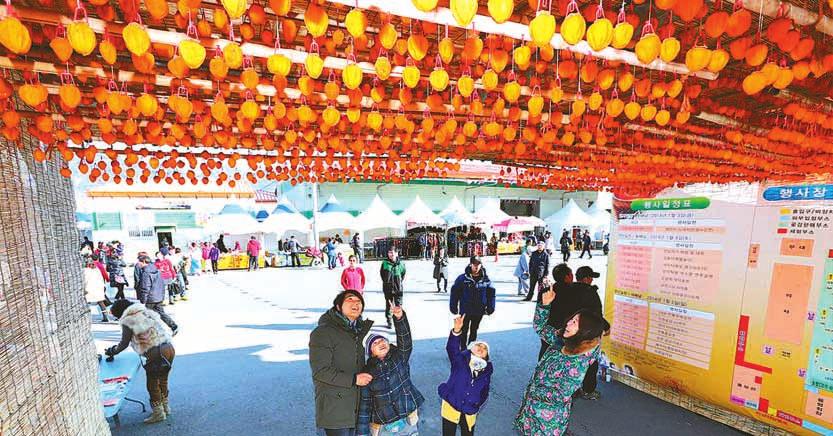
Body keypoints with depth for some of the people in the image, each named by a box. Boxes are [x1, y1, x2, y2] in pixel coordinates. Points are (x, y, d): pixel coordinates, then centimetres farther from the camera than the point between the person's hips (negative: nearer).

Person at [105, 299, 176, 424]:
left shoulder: (128, 320, -2)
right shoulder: (147, 311, 16)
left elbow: (124, 344, 4)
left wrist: (112, 351, 22)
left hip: (156, 353, -7)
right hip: (169, 348, 7)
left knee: (152, 385, 13)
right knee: (163, 380, 24)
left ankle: (158, 413, 25)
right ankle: (165, 407, 38)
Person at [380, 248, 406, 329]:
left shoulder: (400, 263, -3)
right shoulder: (385, 263, -3)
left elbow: (403, 274, 12)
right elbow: (381, 273, 10)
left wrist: (400, 281, 5)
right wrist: (386, 281, 7)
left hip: (398, 288, -1)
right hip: (388, 288, 1)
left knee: (399, 305, -1)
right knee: (388, 305, 13)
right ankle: (389, 321, 28)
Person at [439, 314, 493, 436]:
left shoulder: (486, 371, -1)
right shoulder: (460, 359, -10)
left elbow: (484, 393, 7)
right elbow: (451, 348, -31)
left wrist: (477, 406, -8)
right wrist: (457, 330, -48)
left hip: (469, 412, 2)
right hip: (451, 407, -2)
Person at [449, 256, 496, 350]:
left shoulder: (485, 279, -3)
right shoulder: (462, 278, -10)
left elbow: (491, 293, 5)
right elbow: (455, 292, -6)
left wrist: (490, 307, 3)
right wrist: (453, 307, -5)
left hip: (479, 311, 3)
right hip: (465, 310, -2)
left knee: (474, 330, 18)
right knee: (464, 331, 5)